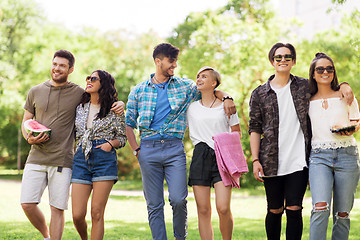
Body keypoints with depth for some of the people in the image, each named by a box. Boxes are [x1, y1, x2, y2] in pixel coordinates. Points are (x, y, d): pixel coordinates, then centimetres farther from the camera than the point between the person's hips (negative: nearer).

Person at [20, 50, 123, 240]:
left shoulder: (79, 94, 4)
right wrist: (29, 138, -4)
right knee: (27, 204, -5)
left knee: (57, 208, -2)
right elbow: (26, 122, 17)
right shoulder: (35, 92, 10)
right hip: (36, 158, 2)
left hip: (62, 161, -2)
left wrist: (118, 105, -6)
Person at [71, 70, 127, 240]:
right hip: (81, 160, 3)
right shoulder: (80, 108, 14)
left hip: (105, 161, -3)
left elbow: (122, 138, 8)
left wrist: (110, 144, -11)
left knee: (97, 213, -6)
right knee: (77, 215, -3)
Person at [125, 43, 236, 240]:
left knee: (178, 199, -11)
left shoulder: (184, 86, 9)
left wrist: (226, 98, -3)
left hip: (174, 149, 0)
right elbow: (128, 123, 13)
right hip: (148, 150, 0)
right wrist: (136, 149, 3)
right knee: (154, 205, 2)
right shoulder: (138, 91, 9)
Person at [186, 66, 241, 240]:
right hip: (200, 158, 2)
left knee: (223, 208, -14)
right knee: (203, 210, -2)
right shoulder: (192, 107, 13)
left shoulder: (225, 105, 7)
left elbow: (236, 133, 11)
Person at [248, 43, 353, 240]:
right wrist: (255, 160, -3)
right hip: (272, 162, 0)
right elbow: (255, 128, 5)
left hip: (298, 161, 0)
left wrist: (344, 86, 0)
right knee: (274, 210, 6)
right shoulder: (259, 94, 7)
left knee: (294, 209, -5)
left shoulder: (305, 87, 8)